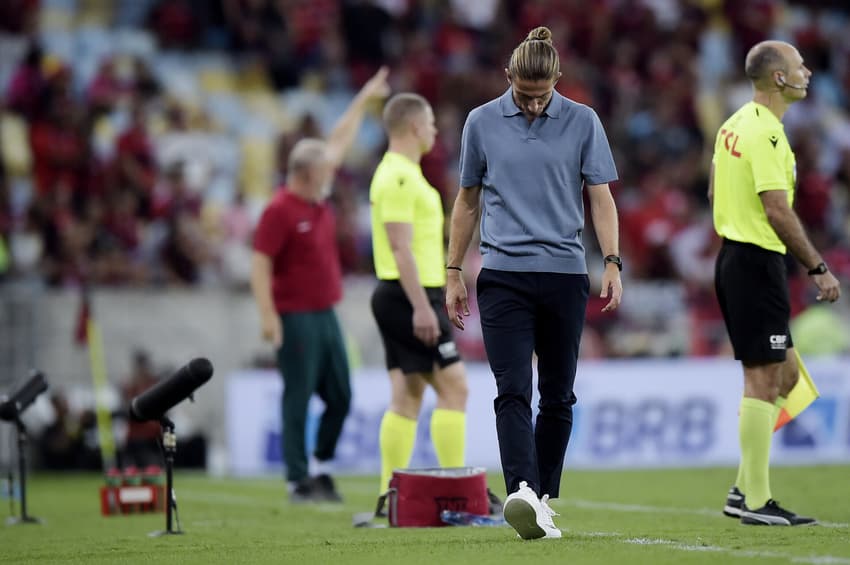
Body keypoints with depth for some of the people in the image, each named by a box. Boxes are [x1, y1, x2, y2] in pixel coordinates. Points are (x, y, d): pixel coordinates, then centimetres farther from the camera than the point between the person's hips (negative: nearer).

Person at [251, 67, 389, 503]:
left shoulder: (318, 198, 10)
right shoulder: (279, 210, -14)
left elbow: (339, 142, 21)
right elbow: (260, 264, -16)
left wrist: (363, 99, 27)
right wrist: (268, 316, -22)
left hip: (326, 315, 8)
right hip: (296, 318, -8)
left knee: (340, 396, 10)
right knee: (298, 398, -4)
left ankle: (321, 468, 23)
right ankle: (299, 482, 1)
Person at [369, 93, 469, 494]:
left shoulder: (398, 172, 18)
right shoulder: (401, 177, -14)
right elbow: (400, 247, -21)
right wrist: (422, 307, -24)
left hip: (400, 297, 10)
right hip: (411, 296, -10)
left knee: (407, 396, 8)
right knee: (453, 386, -8)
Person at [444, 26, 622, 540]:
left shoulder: (583, 122, 3)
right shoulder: (482, 122, 5)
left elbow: (601, 197, 2)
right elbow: (468, 201, 12)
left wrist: (612, 264, -9)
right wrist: (454, 272, 10)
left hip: (565, 275, 1)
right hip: (503, 276, -1)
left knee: (558, 396, 6)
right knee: (513, 390, -14)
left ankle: (544, 499, 16)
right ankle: (521, 493, -27)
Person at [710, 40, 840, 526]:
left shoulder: (734, 125, 13)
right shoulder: (767, 133, -17)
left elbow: (714, 190, 22)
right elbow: (777, 211, -22)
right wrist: (818, 268, -18)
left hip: (734, 256, 10)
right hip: (758, 263, -10)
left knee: (785, 372, 16)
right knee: (764, 378, -5)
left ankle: (746, 488, 15)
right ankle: (756, 501, -2)